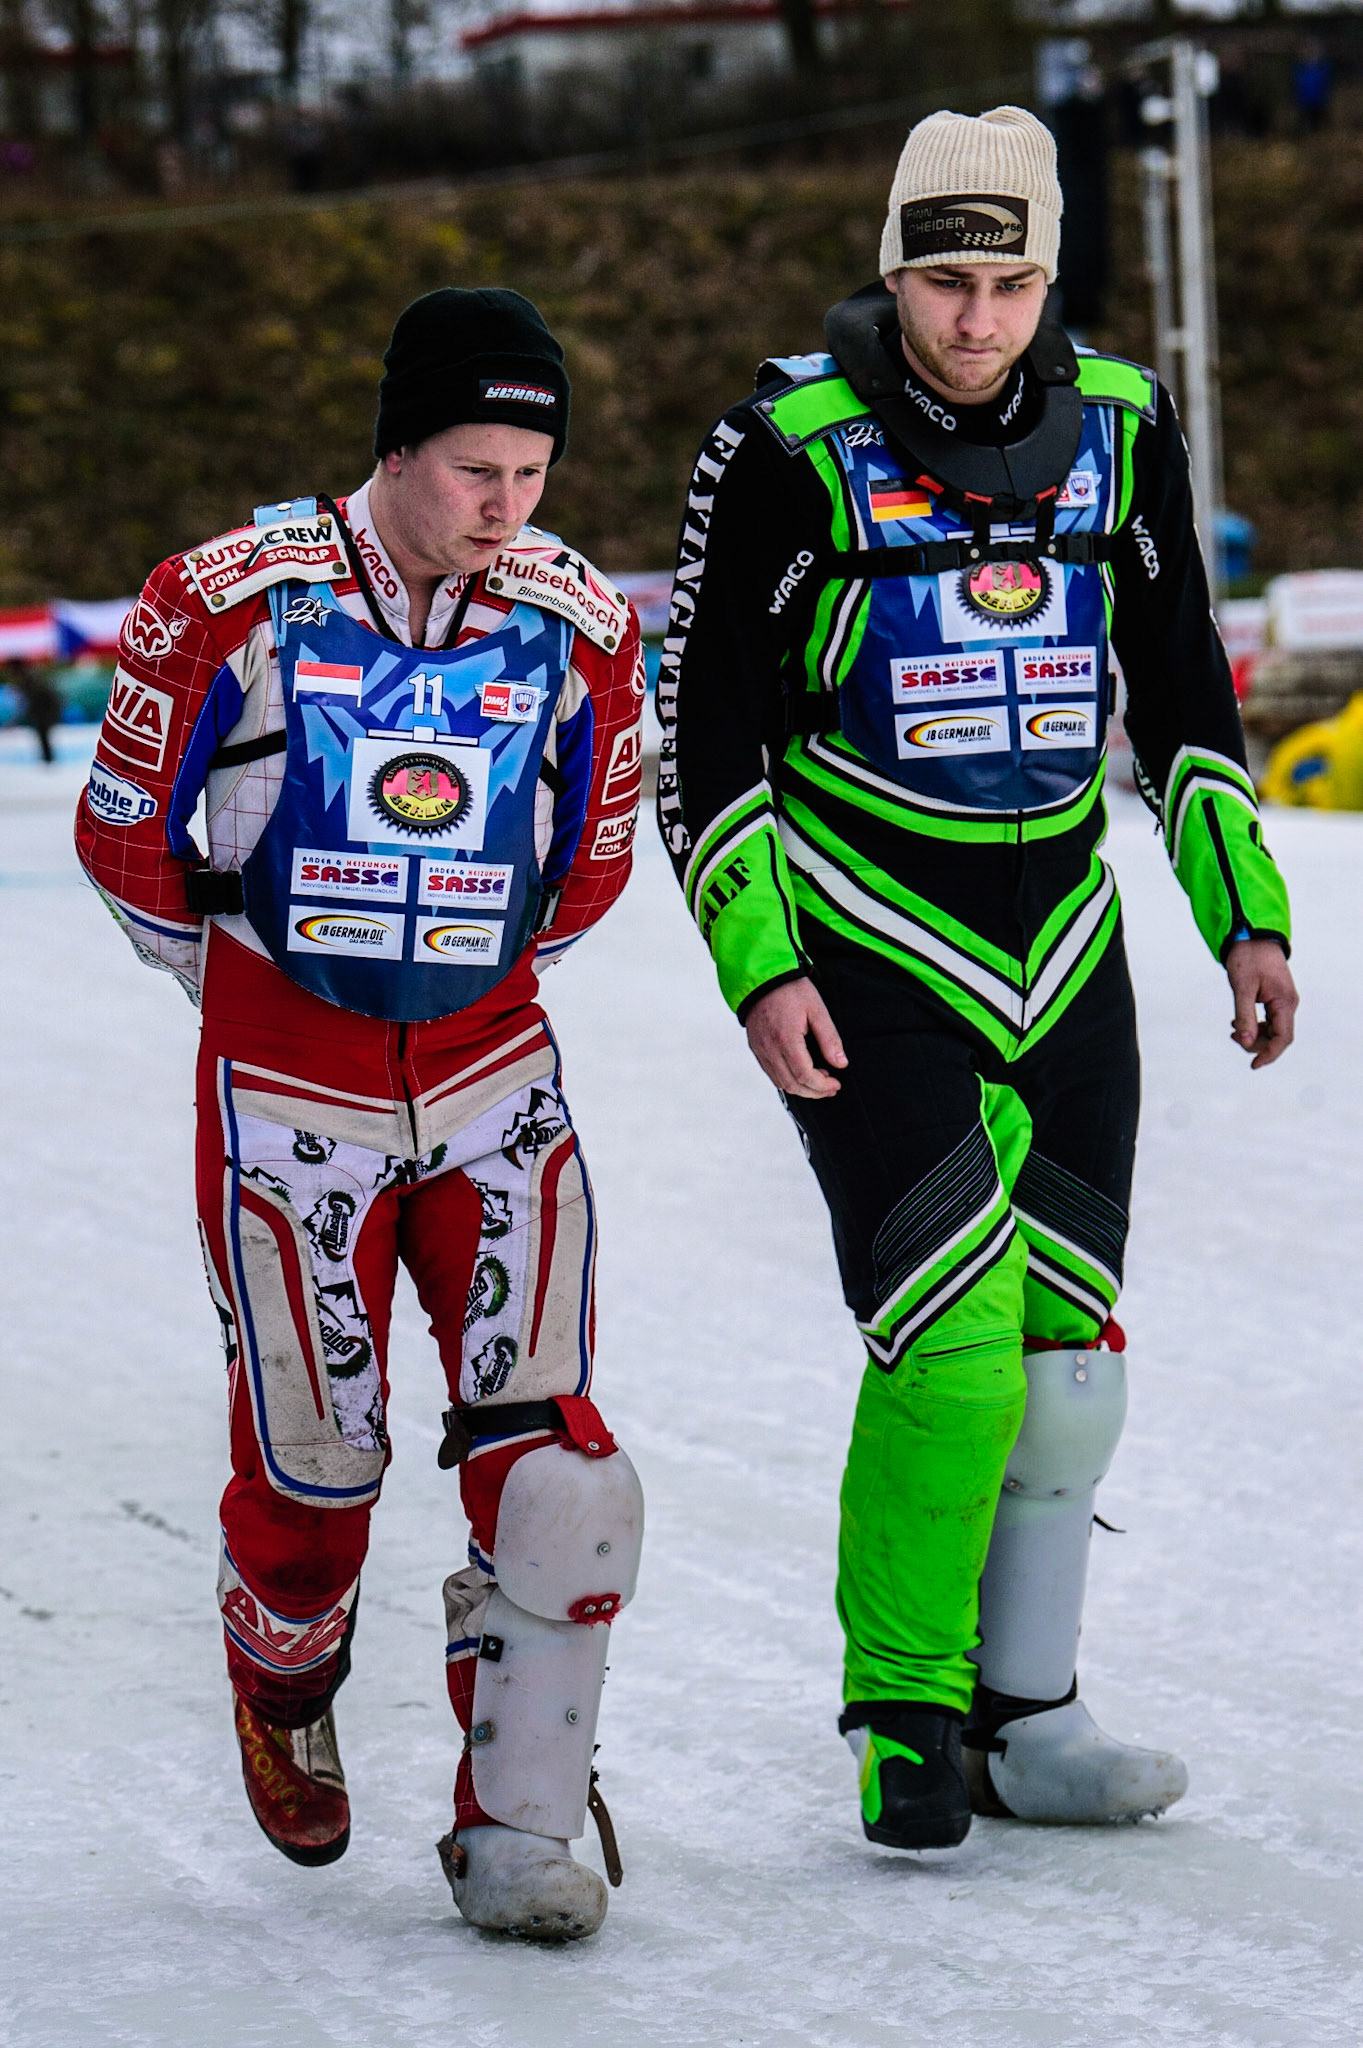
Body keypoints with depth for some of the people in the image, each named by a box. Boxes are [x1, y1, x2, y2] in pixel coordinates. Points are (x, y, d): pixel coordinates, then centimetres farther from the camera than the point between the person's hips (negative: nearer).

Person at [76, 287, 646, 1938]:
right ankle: (283, 1690, 37)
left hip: (490, 1074, 2)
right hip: (286, 1084, -2)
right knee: (315, 1460, 4)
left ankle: (519, 1829, -3)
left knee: (546, 1445, -11)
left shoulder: (577, 626, -3)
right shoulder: (231, 605, -12)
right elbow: (122, 833, 1)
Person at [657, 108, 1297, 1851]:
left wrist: (1244, 915, 10)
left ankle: (1025, 1719, 19)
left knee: (1070, 1359, 6)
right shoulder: (790, 448, -10)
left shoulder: (1117, 432, 3)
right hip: (870, 967, -5)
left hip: (1063, 960, 5)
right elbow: (702, 724, -4)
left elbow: (1183, 690, 15)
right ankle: (903, 1716, 1)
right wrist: (759, 966, -11)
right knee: (952, 1339, -14)